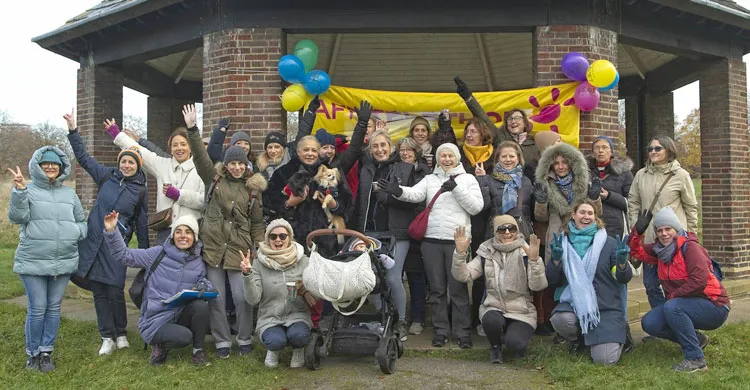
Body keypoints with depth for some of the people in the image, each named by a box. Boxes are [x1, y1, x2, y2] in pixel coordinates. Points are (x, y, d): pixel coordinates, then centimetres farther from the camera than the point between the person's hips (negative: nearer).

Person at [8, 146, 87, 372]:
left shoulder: (69, 194, 12)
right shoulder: (29, 190, 0)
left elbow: (81, 221, 19)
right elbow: (17, 217, -13)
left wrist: (77, 232, -3)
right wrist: (19, 190, -24)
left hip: (64, 261, 4)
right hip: (33, 261, -3)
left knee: (54, 308, 9)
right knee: (37, 309, -1)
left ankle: (46, 352, 21)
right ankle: (32, 353, 17)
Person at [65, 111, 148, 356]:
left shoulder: (140, 191, 2)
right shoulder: (106, 177, 6)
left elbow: (142, 224, 6)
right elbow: (83, 157, 12)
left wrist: (144, 252, 6)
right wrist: (73, 130, 7)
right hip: (93, 242, 2)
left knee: (115, 292, -5)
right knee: (99, 292, 5)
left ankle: (120, 334, 15)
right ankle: (107, 338, 14)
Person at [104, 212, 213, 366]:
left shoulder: (199, 262, 5)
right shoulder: (158, 254, -5)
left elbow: (206, 284, 5)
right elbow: (124, 255, -7)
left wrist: (202, 287, -19)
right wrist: (111, 231, -20)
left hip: (181, 315, 4)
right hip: (155, 321, -4)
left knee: (201, 305, -27)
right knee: (184, 336, -32)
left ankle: (198, 351, -5)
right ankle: (161, 346, 4)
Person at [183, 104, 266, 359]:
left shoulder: (252, 188, 6)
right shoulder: (214, 179, 6)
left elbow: (258, 223, 7)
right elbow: (200, 156, -7)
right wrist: (192, 129, -19)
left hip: (239, 248, 0)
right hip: (213, 246, 1)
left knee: (242, 297, -1)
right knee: (216, 298, 4)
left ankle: (245, 339, 18)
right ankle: (222, 341, 18)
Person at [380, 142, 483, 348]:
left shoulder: (468, 179, 9)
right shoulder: (430, 179, 13)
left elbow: (476, 207, -1)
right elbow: (415, 194, -7)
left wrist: (457, 189, -11)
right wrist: (399, 191, -28)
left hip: (458, 240, -2)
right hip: (432, 239, 2)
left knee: (458, 287, 0)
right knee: (436, 288, 7)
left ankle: (462, 331, 11)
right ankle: (441, 329, 17)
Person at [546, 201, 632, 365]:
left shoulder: (609, 243, 2)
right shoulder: (564, 243, 5)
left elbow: (624, 279, 1)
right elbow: (553, 282, 4)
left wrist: (622, 263, -20)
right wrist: (556, 260, -14)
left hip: (606, 307, -1)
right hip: (574, 302, 1)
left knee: (603, 359, -15)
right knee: (560, 319, -33)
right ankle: (579, 339, 5)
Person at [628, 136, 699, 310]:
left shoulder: (681, 175, -2)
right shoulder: (641, 174, 7)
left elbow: (691, 207, 3)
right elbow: (633, 203, 11)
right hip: (648, 239, 4)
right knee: (650, 285, 9)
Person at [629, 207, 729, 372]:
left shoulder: (690, 247, -16)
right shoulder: (660, 249, 5)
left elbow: (699, 281, -27)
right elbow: (636, 251, 15)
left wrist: (673, 296, -16)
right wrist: (637, 232, -4)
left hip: (714, 307, -8)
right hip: (686, 306, 8)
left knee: (672, 307, -33)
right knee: (649, 323, -8)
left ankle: (696, 359, -21)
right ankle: (697, 339, 12)